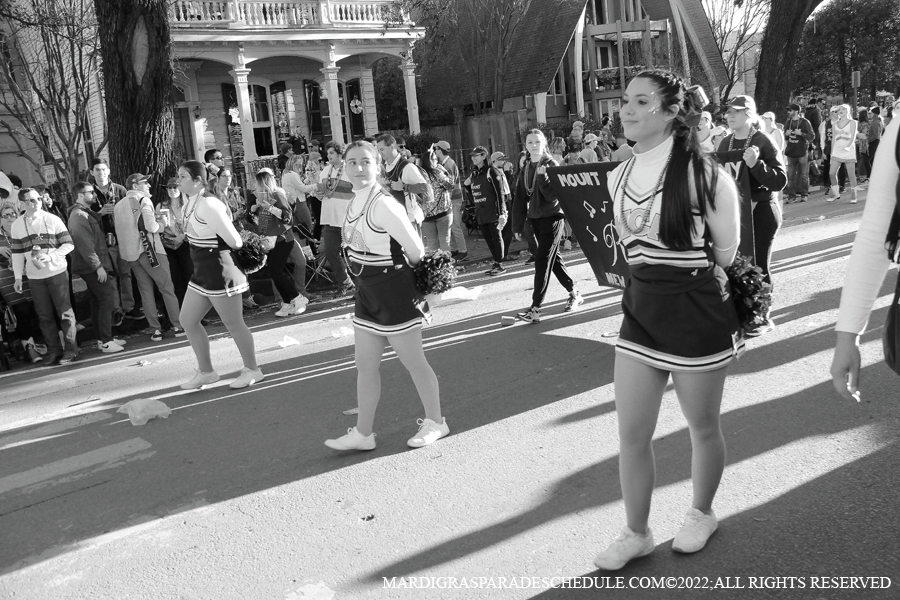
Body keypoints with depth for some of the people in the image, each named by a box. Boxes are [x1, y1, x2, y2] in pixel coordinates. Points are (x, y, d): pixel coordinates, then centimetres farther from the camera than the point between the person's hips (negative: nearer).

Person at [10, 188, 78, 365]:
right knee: (45, 315, 8)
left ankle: (71, 350, 8)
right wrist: (18, 277, 3)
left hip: (57, 273, -2)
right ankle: (53, 350, 18)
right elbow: (17, 253, 8)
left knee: (65, 312, 1)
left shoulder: (53, 220, -3)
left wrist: (50, 256, -17)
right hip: (34, 277, 3)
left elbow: (68, 244, -3)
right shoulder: (16, 226, 4)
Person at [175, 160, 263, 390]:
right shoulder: (189, 201, 6)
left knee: (233, 323, 3)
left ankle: (252, 370, 20)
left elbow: (234, 241, -21)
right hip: (202, 271, 10)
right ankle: (205, 371, 26)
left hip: (220, 270, -10)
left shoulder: (208, 205, -22)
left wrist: (223, 254, -3)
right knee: (188, 321, 14)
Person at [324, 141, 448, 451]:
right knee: (365, 367, 13)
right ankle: (363, 433, 24)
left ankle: (435, 422, 26)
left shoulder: (383, 205, -22)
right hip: (367, 292, 8)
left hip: (394, 292, -8)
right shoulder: (355, 202, 3)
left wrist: (410, 277, -2)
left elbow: (415, 249, -20)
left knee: (414, 362, 8)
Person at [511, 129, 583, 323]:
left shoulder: (551, 165, -8)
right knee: (553, 258, 14)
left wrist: (542, 176, -29)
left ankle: (535, 309, -13)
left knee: (543, 262, -11)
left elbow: (553, 196, -17)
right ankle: (574, 293, 29)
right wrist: (517, 226, 5)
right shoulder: (525, 169, 9)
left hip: (553, 217, -7)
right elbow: (520, 199, 8)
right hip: (536, 219, 7)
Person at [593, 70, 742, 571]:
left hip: (697, 312, -5)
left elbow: (727, 250, -4)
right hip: (641, 309, 5)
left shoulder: (701, 172, -13)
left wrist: (687, 278, 7)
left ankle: (702, 514, 40)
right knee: (632, 433, 8)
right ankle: (637, 534, 26)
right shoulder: (619, 176, 4)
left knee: (703, 426, 15)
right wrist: (653, 275, 7)